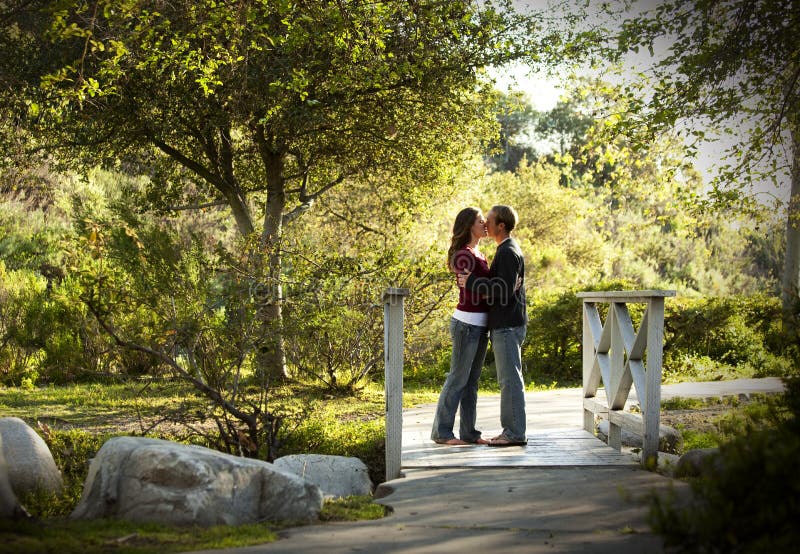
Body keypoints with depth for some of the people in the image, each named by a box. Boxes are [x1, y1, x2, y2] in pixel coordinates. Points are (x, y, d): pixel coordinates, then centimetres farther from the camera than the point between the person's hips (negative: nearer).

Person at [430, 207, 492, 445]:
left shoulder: (478, 255, 15)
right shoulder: (463, 255, -13)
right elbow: (473, 294, -17)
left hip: (480, 325, 9)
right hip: (467, 324, -9)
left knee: (472, 381, 10)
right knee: (458, 379, -3)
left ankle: (468, 432, 14)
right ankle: (442, 432, 5)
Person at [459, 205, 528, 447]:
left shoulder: (508, 253, -15)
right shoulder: (507, 250, 18)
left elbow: (505, 290, -23)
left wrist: (472, 282, -18)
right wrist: (476, 280, 4)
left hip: (507, 326, -11)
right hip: (504, 324, 11)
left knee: (510, 379, -7)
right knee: (508, 379, 12)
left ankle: (515, 433, -5)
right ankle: (510, 430, 17)